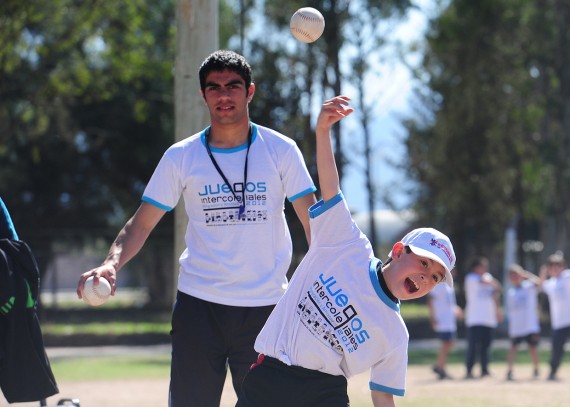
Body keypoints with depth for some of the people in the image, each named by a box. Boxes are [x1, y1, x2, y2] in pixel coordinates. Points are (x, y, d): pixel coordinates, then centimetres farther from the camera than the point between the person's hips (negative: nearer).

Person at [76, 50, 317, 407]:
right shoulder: (181, 157, 3)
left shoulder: (281, 150, 2)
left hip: (265, 306, 0)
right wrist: (111, 264, -14)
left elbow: (315, 220, 2)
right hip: (198, 306, 0)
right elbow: (142, 223, 4)